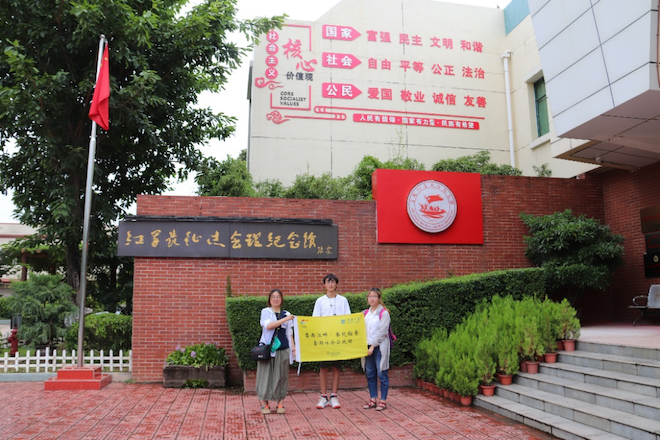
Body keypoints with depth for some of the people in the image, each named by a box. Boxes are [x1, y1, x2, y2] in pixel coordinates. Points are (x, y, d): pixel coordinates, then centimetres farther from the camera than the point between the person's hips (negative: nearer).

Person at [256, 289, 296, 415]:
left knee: (281, 376, 3)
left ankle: (280, 404, 12)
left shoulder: (286, 314, 13)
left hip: (283, 349, 3)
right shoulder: (265, 312, 4)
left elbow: (289, 333, 16)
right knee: (266, 375, -2)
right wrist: (284, 319, -17)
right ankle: (264, 404, 7)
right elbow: (268, 325, -14)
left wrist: (293, 347, 7)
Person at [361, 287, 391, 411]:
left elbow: (381, 332, -11)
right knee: (370, 374, 9)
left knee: (382, 374, -2)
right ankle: (373, 399, 19)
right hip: (368, 346, 6)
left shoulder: (384, 313, -7)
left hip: (380, 347, -6)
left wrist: (373, 346, -14)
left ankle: (383, 400, 6)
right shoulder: (365, 313, 12)